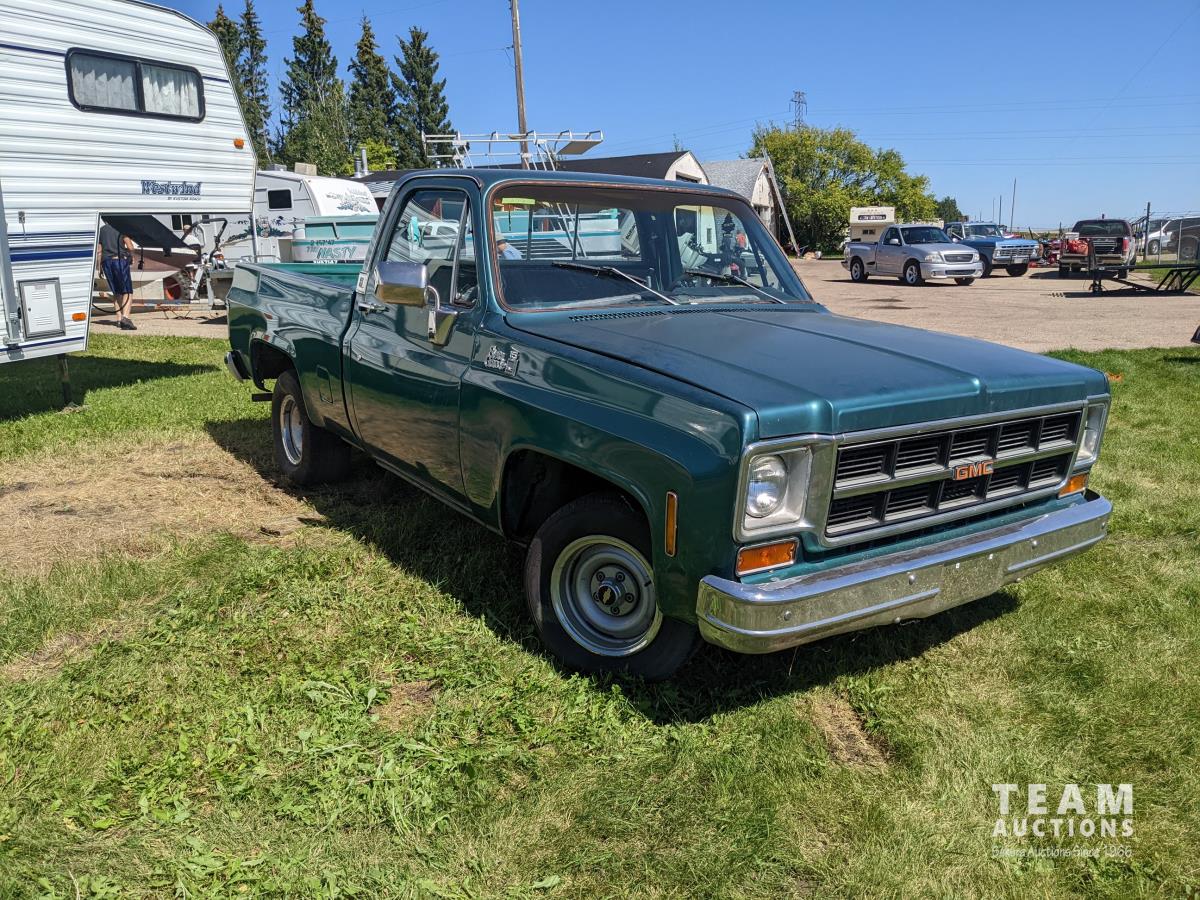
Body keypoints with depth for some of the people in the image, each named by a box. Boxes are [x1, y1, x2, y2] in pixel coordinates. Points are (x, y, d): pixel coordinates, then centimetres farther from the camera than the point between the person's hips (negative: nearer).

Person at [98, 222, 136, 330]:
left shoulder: (101, 230, 14)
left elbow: (99, 251, 12)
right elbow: (130, 247, -7)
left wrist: (100, 268, 17)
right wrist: (131, 256, 14)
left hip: (106, 261, 5)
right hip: (120, 260, -5)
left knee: (116, 292, 15)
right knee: (128, 292, -7)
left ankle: (119, 319, 11)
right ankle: (125, 317, -27)